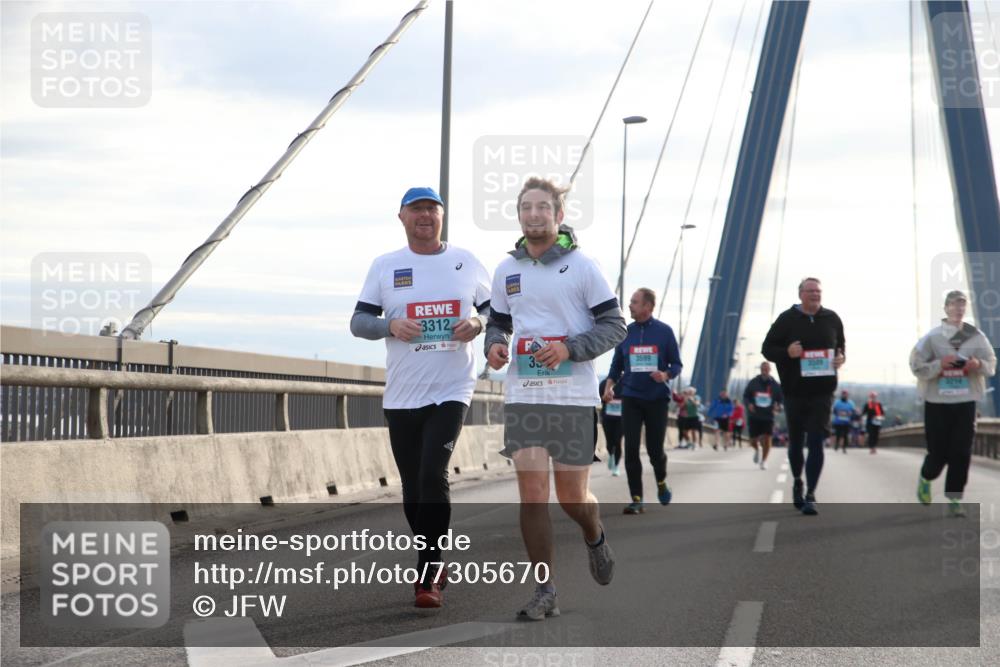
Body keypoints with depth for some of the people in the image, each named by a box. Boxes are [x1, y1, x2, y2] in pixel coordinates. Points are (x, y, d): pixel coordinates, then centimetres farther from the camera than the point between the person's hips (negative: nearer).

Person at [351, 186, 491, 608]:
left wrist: (478, 323, -9)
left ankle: (429, 576, -13)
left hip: (452, 391, -2)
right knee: (413, 490, 8)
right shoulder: (385, 267, 6)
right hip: (401, 396, 2)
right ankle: (435, 563, 27)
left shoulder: (466, 262, 6)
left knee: (433, 476, -18)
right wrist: (390, 325, -16)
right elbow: (358, 321, 4)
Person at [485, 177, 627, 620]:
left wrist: (569, 349, -17)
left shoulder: (581, 266, -3)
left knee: (572, 497, 2)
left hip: (573, 395, -3)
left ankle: (595, 538, 38)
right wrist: (494, 345, -2)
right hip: (522, 395, 3)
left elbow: (615, 325, -2)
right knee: (532, 493, -6)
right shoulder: (506, 270, 9)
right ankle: (544, 591, 2)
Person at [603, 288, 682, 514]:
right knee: (631, 449, -6)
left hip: (657, 398, -2)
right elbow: (616, 365, 11)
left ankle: (661, 483, 35)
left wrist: (666, 375, -19)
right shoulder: (625, 333, 5)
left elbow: (676, 364, 2)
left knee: (655, 449, 4)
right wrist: (609, 385, -5)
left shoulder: (664, 332, -1)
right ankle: (637, 500, 0)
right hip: (631, 398, 2)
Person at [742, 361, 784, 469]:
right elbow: (745, 396, 8)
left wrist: (778, 405, -13)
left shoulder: (775, 385, 1)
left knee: (767, 439, -10)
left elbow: (781, 398, 9)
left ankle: (764, 460, 5)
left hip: (768, 417, -1)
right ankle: (757, 450, 39)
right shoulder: (753, 383, 1)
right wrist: (748, 404, -13)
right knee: (753, 441, 3)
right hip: (754, 416, 1)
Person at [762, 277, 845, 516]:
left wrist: (841, 358, -3)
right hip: (794, 391, 0)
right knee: (796, 441, 12)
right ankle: (797, 482, 37)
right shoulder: (787, 319, -2)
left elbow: (840, 346, 20)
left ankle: (810, 495, -7)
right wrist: (786, 352, -20)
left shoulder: (832, 319, 5)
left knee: (816, 443, -9)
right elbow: (767, 349, 1)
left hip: (822, 392, 0)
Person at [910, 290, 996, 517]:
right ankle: (926, 478, 35)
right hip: (937, 402, -2)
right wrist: (939, 364, -20)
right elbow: (917, 366, -5)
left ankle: (954, 498, 7)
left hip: (965, 402, 2)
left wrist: (978, 364, -15)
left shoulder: (976, 336, 2)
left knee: (961, 453, -3)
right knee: (938, 452, 3)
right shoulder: (932, 336, -4)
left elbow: (991, 365, 6)